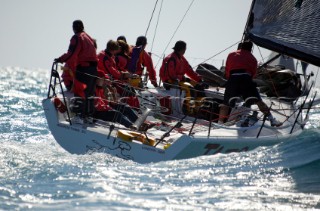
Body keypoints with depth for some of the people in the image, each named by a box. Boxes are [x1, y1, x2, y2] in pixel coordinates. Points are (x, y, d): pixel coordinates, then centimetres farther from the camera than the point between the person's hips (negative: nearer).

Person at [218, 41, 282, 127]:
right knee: (258, 100, -3)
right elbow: (254, 73, 19)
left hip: (232, 78, 1)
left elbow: (227, 71, 25)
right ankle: (272, 120, -10)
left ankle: (220, 122, 7)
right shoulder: (252, 58, 23)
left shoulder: (231, 55, 26)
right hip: (246, 77, -1)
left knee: (226, 103, 11)